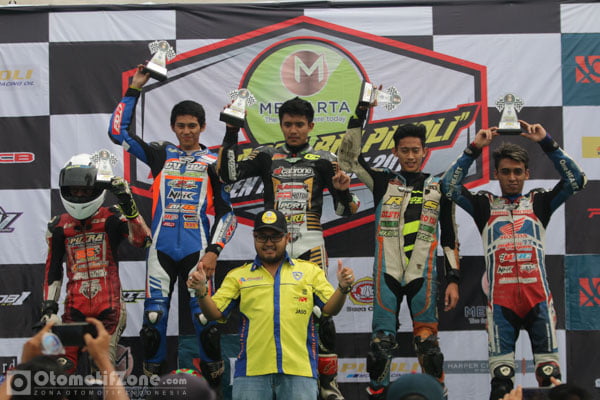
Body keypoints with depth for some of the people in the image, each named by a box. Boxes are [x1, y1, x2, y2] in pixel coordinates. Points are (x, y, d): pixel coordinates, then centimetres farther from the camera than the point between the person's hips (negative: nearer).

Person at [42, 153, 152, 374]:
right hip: (75, 307, 3)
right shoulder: (58, 226, 12)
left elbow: (142, 240, -15)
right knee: (63, 366, -6)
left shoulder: (111, 218, 1)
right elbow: (53, 269, 17)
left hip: (109, 306, -3)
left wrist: (129, 206, -24)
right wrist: (48, 307, 11)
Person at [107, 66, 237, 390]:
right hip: (161, 250, 2)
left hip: (196, 250, -2)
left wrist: (213, 251, -5)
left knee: (205, 318, -8)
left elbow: (226, 213, 6)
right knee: (153, 318, -3)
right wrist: (134, 90, 10)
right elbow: (118, 131, 11)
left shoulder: (213, 162, 8)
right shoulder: (160, 155, 13)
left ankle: (215, 385, 4)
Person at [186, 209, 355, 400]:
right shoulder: (238, 276, 13)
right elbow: (215, 313, 6)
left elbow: (330, 308, 6)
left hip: (299, 370, 0)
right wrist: (201, 291, -12)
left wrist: (343, 288, -13)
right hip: (252, 370, 0)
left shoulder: (310, 271, 13)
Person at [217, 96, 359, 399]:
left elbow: (345, 209, 7)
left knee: (321, 313, -7)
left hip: (310, 245, -1)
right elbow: (229, 174, -4)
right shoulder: (267, 156, 9)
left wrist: (343, 191, -15)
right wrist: (232, 134, -9)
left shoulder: (324, 161, 7)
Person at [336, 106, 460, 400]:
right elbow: (348, 158, 2)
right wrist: (360, 114, -3)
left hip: (422, 275, 0)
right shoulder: (383, 182, 11)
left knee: (427, 342, -5)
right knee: (381, 342, -3)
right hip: (387, 273, 0)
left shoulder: (438, 188, 11)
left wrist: (453, 280, 5)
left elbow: (450, 239, 12)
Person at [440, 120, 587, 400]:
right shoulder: (485, 205, 14)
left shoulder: (538, 202, 14)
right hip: (501, 300, 0)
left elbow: (576, 180, 5)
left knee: (550, 375, -2)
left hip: (538, 296, 0)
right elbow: (449, 185, 4)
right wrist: (474, 149, 2)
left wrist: (546, 143, 1)